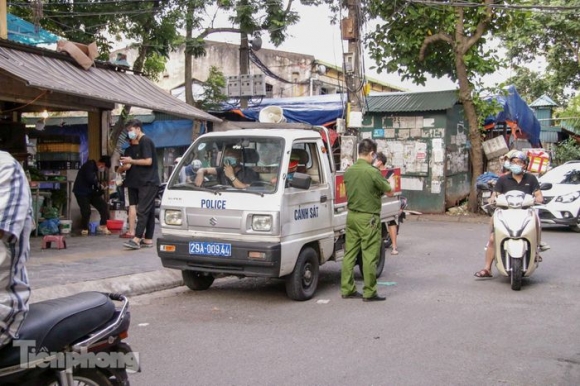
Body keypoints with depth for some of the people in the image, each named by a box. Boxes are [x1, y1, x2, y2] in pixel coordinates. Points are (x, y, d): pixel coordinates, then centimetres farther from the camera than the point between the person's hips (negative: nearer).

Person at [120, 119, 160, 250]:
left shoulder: (145, 141, -10)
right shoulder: (142, 142, 20)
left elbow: (148, 161, -19)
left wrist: (131, 161, -10)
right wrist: (129, 163, 10)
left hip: (149, 182, -10)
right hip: (146, 182, 10)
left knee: (142, 211, -13)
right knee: (149, 211, 8)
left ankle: (136, 239, -16)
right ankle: (148, 239, 10)